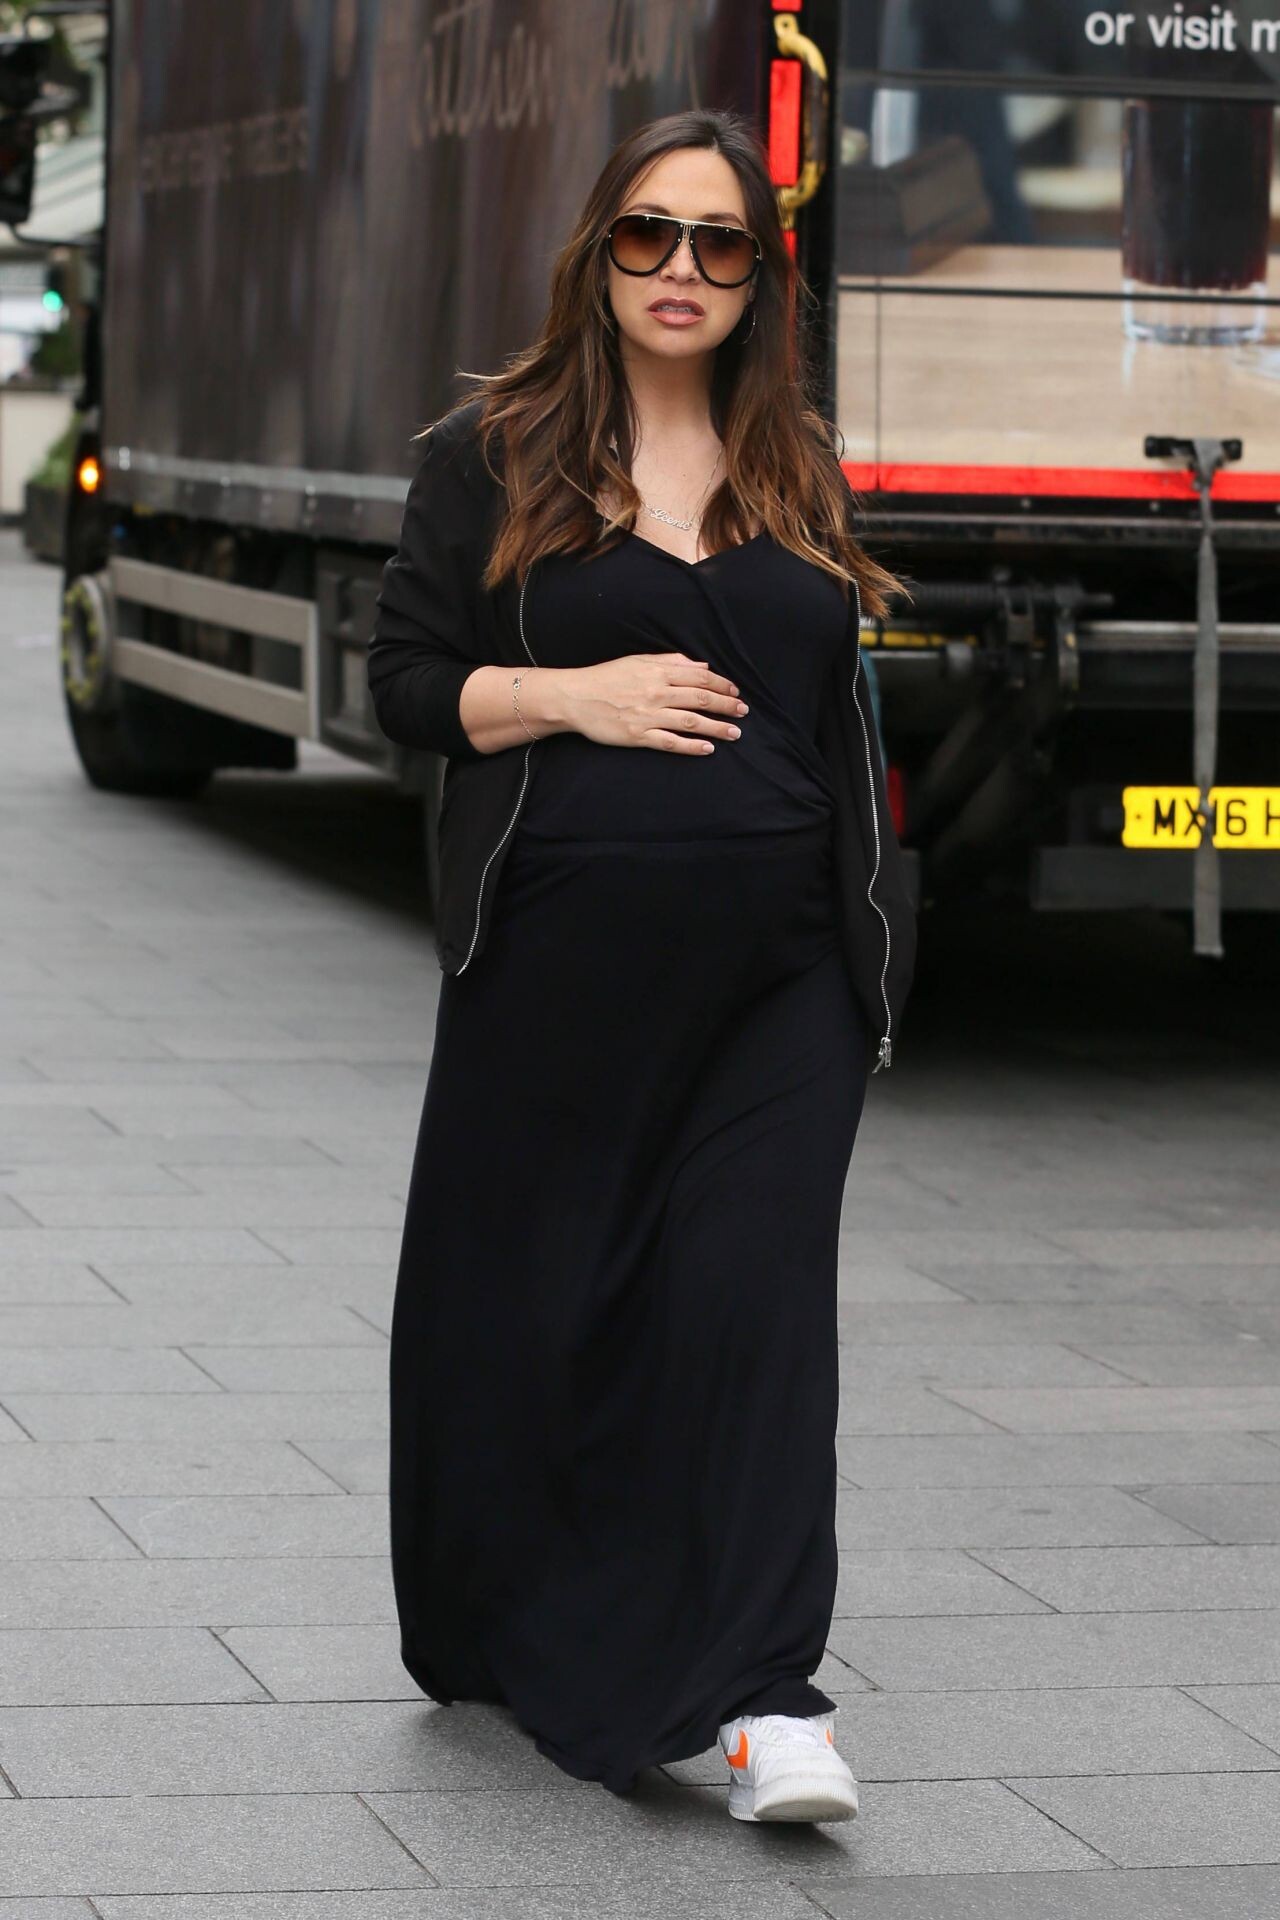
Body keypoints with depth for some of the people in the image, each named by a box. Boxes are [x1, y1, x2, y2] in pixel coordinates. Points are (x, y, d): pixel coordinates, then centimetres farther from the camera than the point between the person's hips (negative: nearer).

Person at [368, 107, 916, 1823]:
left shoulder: (801, 473, 13)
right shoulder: (494, 455, 4)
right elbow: (404, 678, 2)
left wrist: (872, 941, 12)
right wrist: (572, 695, -14)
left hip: (774, 974, 2)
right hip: (560, 958, -1)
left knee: (757, 1296, -9)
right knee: (526, 1297, 7)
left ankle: (761, 1693, -11)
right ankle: (504, 1637, 27)